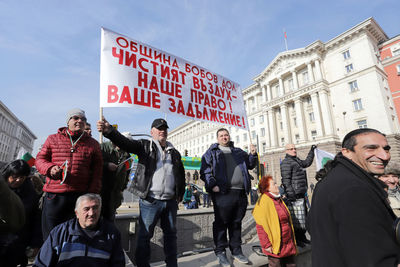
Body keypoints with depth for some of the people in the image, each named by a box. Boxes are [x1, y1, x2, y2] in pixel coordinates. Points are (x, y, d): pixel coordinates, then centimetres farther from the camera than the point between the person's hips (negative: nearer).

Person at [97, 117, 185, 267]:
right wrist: (109, 131, -34)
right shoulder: (145, 146, 1)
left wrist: (180, 195, 14)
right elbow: (125, 143, -17)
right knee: (145, 235, 4)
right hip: (150, 201, -4)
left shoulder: (174, 152, 13)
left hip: (170, 201, 5)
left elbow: (181, 175, 21)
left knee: (171, 234, 16)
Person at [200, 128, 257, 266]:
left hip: (241, 193, 5)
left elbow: (250, 165, 27)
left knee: (237, 222, 15)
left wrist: (252, 154, 8)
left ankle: (236, 250, 30)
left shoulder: (238, 152, 20)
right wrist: (212, 185, -16)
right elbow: (205, 171, -3)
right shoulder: (211, 152, 5)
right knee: (221, 223, 3)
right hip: (223, 193, -4)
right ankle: (220, 252, 20)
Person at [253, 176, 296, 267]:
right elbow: (260, 226, -19)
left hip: (288, 244, 8)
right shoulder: (264, 202, -18)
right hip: (275, 246, -8)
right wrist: (266, 245, -19)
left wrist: (292, 241, 20)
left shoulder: (279, 200, 10)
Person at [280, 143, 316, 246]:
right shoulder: (286, 162, -13)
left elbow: (307, 163, 37)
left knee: (303, 216, 18)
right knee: (296, 218, -4)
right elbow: (286, 180, -19)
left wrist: (311, 151, 33)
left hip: (301, 194, 10)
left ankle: (302, 237, 31)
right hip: (295, 195, -10)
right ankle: (296, 239, 8)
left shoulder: (297, 160, 17)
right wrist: (290, 194, -24)